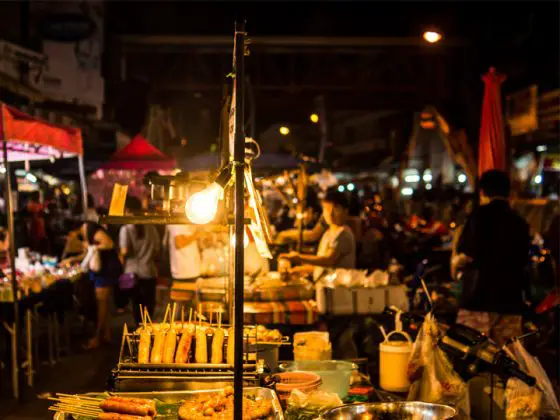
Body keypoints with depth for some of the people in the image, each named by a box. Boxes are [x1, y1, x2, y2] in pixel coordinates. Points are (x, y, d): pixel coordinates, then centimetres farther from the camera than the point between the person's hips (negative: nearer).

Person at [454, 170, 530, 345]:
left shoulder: (479, 216, -5)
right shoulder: (519, 222, 13)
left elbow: (466, 256, -13)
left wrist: (457, 260, 8)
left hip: (478, 298, -5)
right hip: (510, 300, 6)